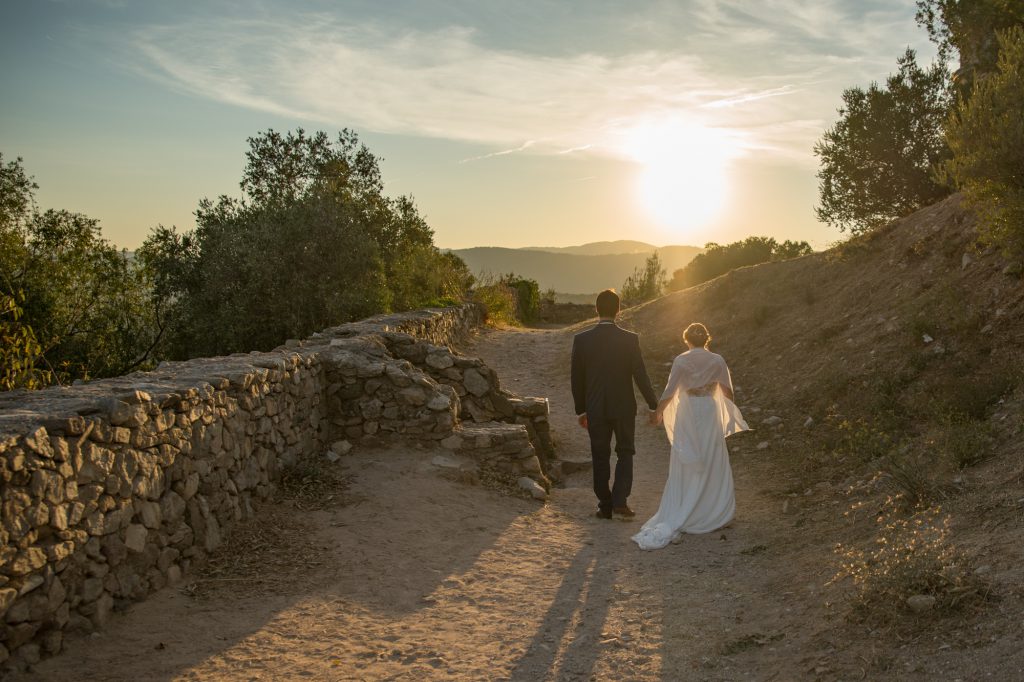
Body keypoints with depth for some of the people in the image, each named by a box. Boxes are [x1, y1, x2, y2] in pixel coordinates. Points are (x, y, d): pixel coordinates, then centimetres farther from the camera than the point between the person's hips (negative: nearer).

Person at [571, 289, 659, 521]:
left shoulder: (581, 339, -7)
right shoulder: (630, 339, -10)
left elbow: (576, 379, -1)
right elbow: (640, 376, -9)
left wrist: (580, 410, 10)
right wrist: (653, 405, 2)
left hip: (595, 409, 1)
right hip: (623, 407, -1)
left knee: (600, 457, 12)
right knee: (625, 453, 13)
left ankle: (605, 506, 17)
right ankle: (619, 503, 3)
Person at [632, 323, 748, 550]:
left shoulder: (681, 360, -6)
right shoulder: (717, 360, -3)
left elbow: (670, 391, -5)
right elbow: (727, 392, 2)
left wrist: (659, 411, 11)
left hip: (687, 415, 0)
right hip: (710, 414, 0)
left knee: (685, 468, 5)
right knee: (713, 465, 12)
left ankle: (674, 520, 3)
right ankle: (715, 512, 19)